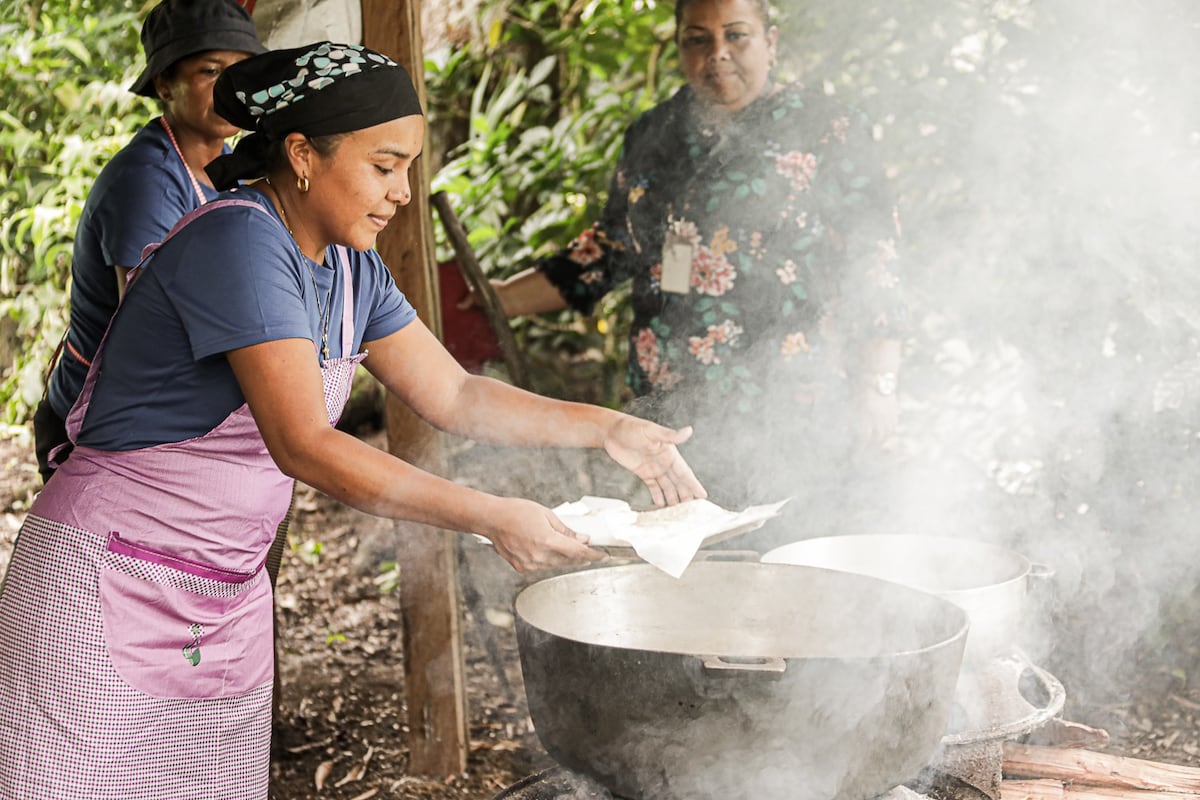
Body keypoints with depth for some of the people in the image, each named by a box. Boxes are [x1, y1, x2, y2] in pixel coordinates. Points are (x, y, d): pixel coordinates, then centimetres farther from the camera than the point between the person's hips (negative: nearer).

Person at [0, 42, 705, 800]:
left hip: (231, 595, 8)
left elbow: (454, 396, 11)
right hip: (113, 587, -8)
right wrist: (492, 517, -28)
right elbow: (304, 445, -29)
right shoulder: (238, 241, -23)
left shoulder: (351, 270, 4)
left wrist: (607, 427, -1)